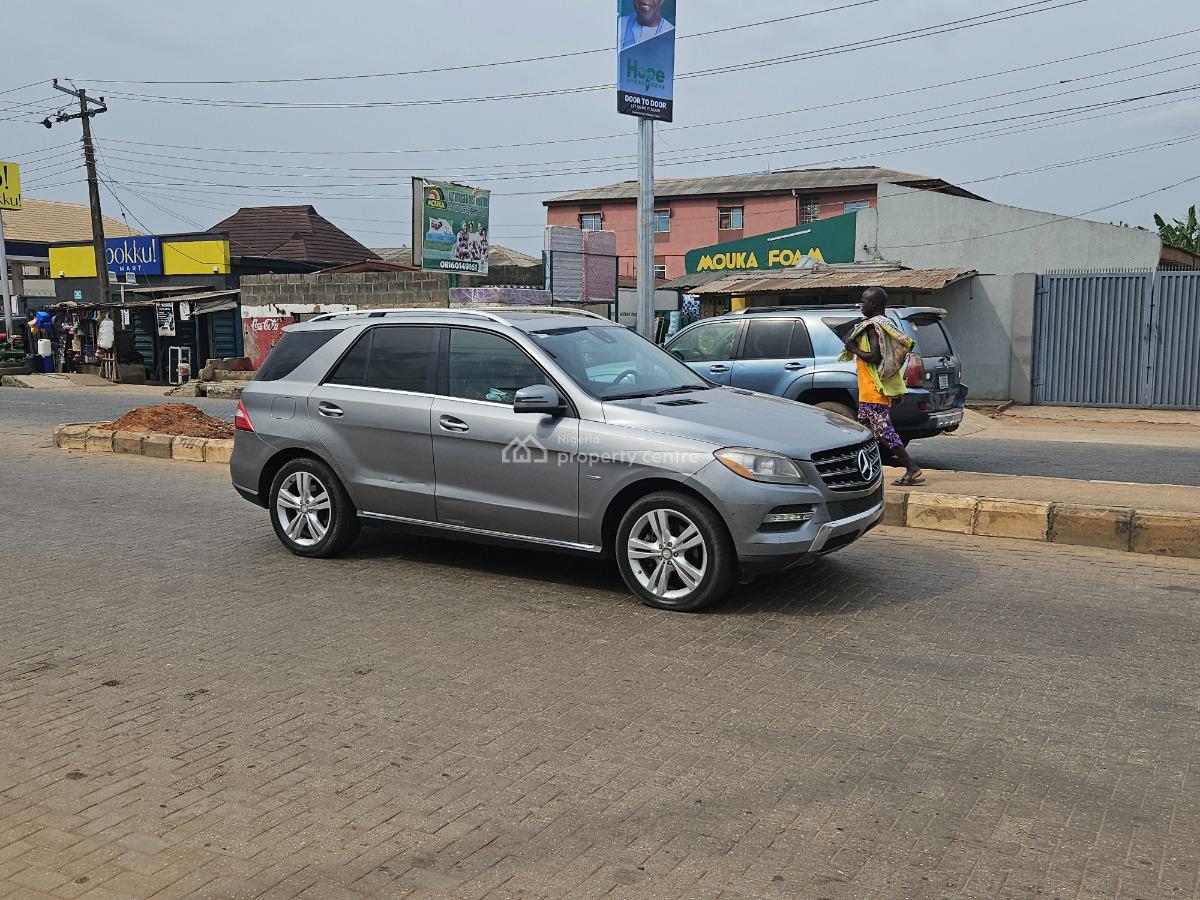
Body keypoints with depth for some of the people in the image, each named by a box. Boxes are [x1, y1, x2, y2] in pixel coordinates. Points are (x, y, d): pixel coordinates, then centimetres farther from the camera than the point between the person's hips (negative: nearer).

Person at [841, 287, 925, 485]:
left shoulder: (873, 326, -15)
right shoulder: (888, 324, 15)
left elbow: (874, 357, -23)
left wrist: (853, 349, -11)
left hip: (874, 391, -10)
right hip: (877, 390, 10)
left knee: (884, 431, -11)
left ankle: (913, 470, -13)